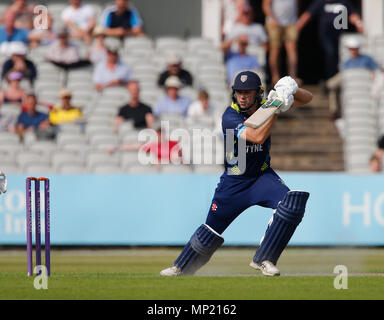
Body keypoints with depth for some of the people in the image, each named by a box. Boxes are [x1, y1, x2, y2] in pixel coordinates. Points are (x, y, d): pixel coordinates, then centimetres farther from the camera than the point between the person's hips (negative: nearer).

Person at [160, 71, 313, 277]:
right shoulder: (230, 116, -21)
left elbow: (307, 99, -2)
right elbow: (258, 137, -36)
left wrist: (292, 90, -24)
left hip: (262, 176, 2)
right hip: (234, 182, -2)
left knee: (292, 203, -26)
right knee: (212, 229, 6)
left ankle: (263, 260, -15)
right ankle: (180, 267, 31)